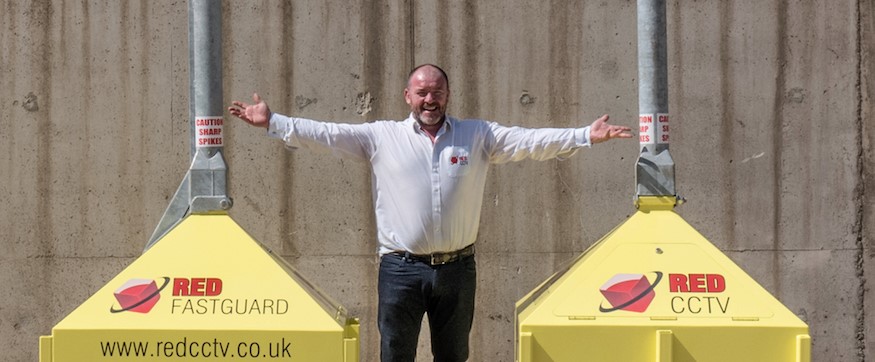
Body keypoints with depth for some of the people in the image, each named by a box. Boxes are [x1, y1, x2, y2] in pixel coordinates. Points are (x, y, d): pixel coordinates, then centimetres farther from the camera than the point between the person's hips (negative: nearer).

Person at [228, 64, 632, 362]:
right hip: (402, 269, -2)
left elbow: (531, 141, 1)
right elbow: (324, 134, -1)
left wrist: (585, 136, -9)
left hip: (457, 268, 2)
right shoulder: (381, 137, 4)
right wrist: (273, 123, -11)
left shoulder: (478, 136, 7)